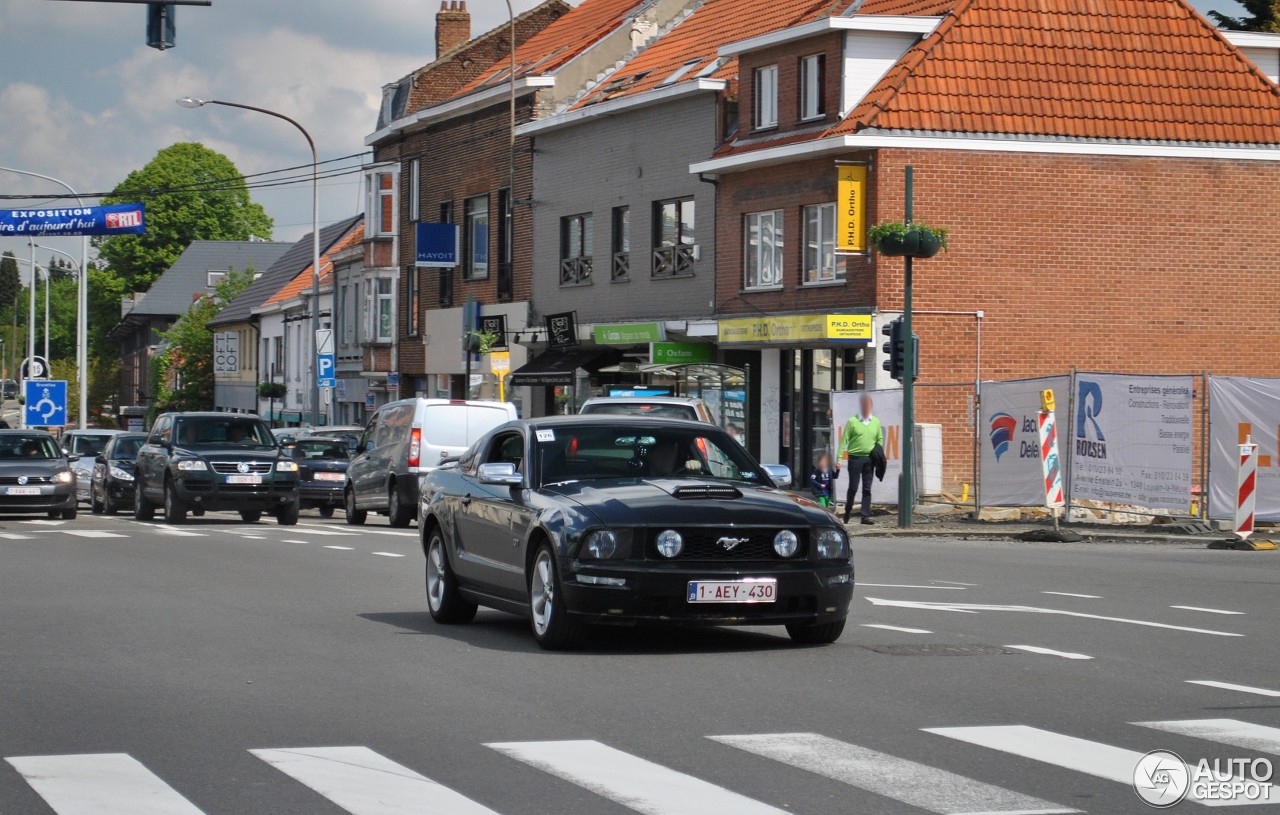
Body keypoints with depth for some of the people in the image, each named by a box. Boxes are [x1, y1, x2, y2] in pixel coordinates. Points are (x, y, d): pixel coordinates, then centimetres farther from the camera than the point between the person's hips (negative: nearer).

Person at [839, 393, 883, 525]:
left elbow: (880, 439, 19)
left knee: (867, 488, 2)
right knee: (853, 487, 0)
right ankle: (847, 512, 18)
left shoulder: (876, 422, 10)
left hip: (869, 459, 3)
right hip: (855, 458, -3)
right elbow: (844, 441, -3)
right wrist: (839, 458, -9)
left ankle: (865, 515, 3)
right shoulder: (852, 422, -2)